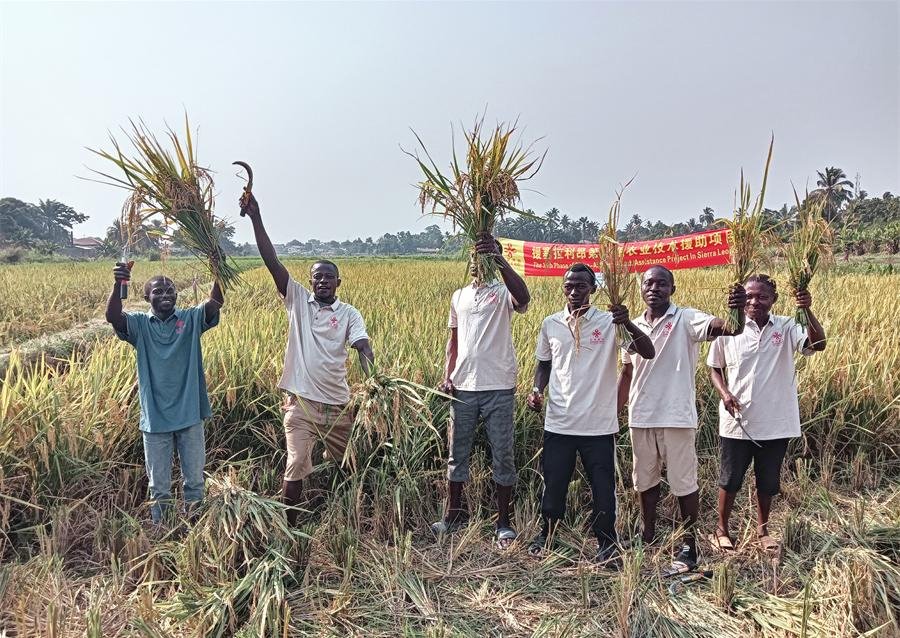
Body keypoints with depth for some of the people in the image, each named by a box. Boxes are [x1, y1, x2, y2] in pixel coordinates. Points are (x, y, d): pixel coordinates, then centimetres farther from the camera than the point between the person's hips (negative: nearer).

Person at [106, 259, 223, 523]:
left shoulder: (190, 319, -2)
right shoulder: (140, 324, -2)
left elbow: (216, 302, -18)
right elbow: (112, 316, -21)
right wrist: (118, 284, -38)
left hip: (190, 415, 1)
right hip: (155, 418, 0)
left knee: (195, 480, 15)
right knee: (159, 486, 14)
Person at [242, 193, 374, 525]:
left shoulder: (349, 313, 2)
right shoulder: (298, 300, 1)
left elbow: (364, 348, -12)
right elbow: (272, 262, -7)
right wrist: (256, 218, -14)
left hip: (338, 404, 2)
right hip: (301, 402, -2)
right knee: (296, 467, -7)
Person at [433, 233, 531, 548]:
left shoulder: (503, 292, -5)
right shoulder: (459, 296, 12)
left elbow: (523, 297, -30)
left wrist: (499, 259, -39)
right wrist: (447, 376, 4)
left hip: (499, 388, -5)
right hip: (463, 388, 5)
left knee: (502, 456, 4)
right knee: (457, 453, 13)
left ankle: (503, 522, 17)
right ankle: (453, 515, 28)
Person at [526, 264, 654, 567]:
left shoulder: (609, 322, -6)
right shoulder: (550, 324, 3)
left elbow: (648, 353, -15)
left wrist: (628, 324, -31)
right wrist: (537, 390, -3)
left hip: (599, 425, -2)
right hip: (559, 424, 2)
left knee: (603, 489, 8)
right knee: (554, 484, 14)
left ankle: (606, 545, 28)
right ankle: (546, 535, 36)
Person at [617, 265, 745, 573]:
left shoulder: (686, 320, -8)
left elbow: (730, 329, -25)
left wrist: (737, 309, -47)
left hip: (676, 417, -5)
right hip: (640, 417, 5)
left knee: (684, 483, 5)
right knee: (645, 480, 17)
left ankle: (688, 545, 19)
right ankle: (648, 538, 33)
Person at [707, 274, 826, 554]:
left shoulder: (786, 328, -4)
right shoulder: (728, 330, -5)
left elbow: (818, 344, -21)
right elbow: (714, 368, 6)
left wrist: (807, 311, -33)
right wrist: (724, 392, -12)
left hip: (776, 424, 1)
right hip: (736, 423, -1)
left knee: (768, 482, 16)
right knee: (730, 479, 11)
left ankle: (762, 530, 37)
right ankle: (722, 529, 30)